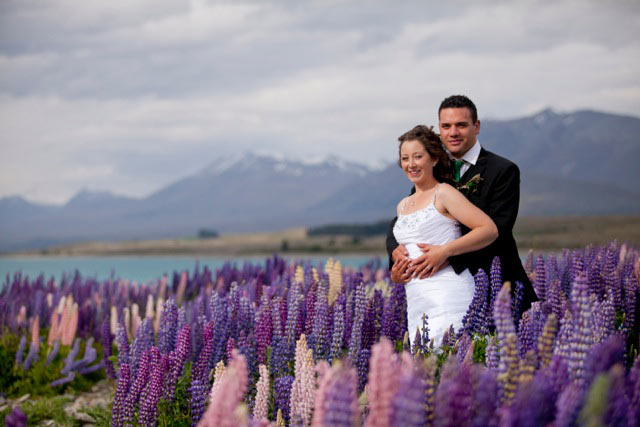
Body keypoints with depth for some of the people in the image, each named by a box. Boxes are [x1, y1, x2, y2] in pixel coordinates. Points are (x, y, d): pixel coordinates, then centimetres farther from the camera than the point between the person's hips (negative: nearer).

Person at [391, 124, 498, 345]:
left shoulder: (443, 194, -1)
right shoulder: (403, 206, 21)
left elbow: (490, 230, -10)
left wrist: (444, 251, -17)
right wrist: (396, 273, 9)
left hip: (448, 295, -7)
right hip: (415, 301, 7)